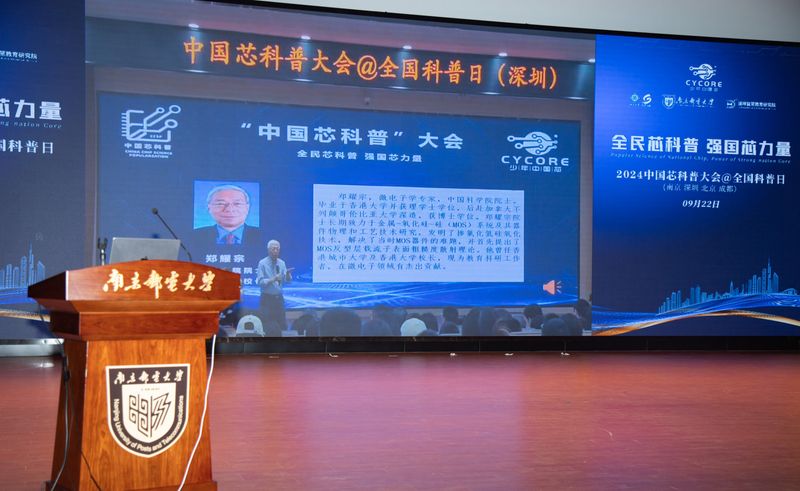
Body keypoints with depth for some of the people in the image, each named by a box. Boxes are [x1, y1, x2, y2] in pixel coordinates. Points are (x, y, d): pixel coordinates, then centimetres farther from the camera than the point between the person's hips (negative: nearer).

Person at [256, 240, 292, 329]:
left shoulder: (282, 263, 7)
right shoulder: (262, 263, -6)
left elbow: (287, 280, 0)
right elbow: (260, 282, -14)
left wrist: (288, 274, -21)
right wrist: (272, 279, -27)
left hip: (279, 298, 4)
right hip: (267, 298, -4)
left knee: (282, 325, 6)